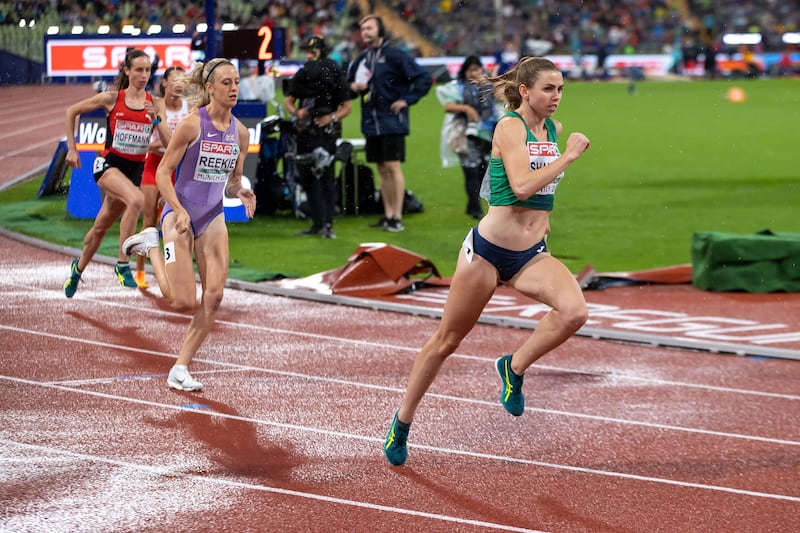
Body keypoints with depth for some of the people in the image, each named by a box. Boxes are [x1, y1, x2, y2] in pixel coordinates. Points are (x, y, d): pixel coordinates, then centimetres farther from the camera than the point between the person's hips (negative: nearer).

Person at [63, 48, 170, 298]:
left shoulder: (153, 103, 1)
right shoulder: (112, 99, -4)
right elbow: (72, 111, 7)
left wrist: (156, 119, -19)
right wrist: (71, 149, 5)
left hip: (135, 169, 3)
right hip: (109, 164, -3)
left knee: (102, 226, 15)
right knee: (136, 200, -33)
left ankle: (79, 268, 41)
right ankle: (123, 264, -25)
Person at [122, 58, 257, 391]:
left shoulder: (240, 132, 4)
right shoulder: (192, 124, -13)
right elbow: (162, 173, -10)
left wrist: (241, 193, -9)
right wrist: (179, 211, -21)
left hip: (213, 218, 6)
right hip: (180, 215, -6)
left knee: (214, 296, -6)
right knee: (184, 302, -9)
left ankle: (180, 370, 4)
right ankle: (151, 246, 18)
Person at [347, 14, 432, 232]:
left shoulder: (394, 56, -7)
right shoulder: (361, 59, 12)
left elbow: (424, 79, -9)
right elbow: (348, 87, 22)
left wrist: (406, 100, -11)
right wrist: (352, 87, 0)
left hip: (391, 121, -6)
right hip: (370, 122, 6)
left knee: (393, 167, -8)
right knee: (382, 170, 9)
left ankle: (398, 217, -5)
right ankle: (388, 215, 14)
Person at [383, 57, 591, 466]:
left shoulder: (553, 129, 8)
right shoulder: (509, 126, -13)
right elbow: (521, 185, -27)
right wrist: (569, 156, -22)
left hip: (532, 254, 6)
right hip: (489, 248, -5)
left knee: (574, 311, -24)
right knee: (447, 340, 7)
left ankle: (515, 368, 0)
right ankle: (402, 421, 25)